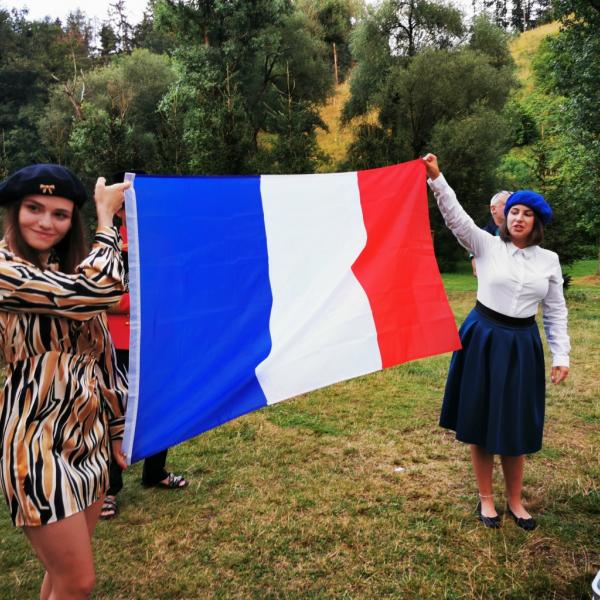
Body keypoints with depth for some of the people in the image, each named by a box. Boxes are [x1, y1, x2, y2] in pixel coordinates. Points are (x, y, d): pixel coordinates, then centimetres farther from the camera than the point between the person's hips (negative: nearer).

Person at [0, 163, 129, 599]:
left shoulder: (69, 276, 11)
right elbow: (100, 288, -25)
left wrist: (118, 425, 15)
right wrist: (106, 216, -11)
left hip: (88, 436, 8)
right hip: (38, 442, -7)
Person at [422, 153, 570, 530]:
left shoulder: (549, 261, 3)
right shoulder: (487, 245, -3)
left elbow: (556, 312, 6)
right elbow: (456, 216, -18)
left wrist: (561, 355, 1)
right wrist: (436, 178, -30)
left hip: (522, 345, 2)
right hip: (483, 338, -1)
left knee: (516, 426, 10)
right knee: (481, 421, 7)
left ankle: (515, 500, 30)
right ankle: (486, 498, 26)